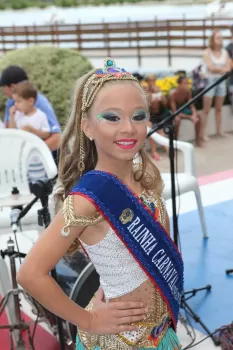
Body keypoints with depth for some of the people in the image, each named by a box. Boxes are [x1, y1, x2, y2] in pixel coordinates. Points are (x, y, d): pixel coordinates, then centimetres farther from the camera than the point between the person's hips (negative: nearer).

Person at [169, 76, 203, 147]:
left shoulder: (188, 91, -15)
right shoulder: (173, 94, -30)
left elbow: (191, 105, -9)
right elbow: (174, 112, -32)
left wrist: (194, 114, -32)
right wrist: (190, 117, -38)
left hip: (183, 109, 5)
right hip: (175, 111, -5)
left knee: (198, 115, -16)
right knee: (177, 119, -38)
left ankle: (197, 139, -2)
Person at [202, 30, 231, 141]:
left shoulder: (224, 52, 6)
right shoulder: (207, 52, -7)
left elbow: (228, 68, -1)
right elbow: (211, 68, -17)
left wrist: (217, 69, -16)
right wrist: (223, 69, -12)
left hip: (221, 81, 4)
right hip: (210, 80, -4)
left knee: (219, 108, 12)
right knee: (206, 109, -3)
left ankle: (219, 130, 22)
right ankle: (204, 133, 0)